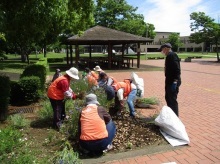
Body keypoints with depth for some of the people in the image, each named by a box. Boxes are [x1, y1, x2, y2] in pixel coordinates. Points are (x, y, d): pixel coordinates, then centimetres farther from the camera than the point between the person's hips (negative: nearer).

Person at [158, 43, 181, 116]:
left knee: (172, 99, -2)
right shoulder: (169, 56, 14)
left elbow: (177, 69, -24)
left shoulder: (172, 55, -17)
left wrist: (175, 81, -25)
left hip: (173, 82, -11)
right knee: (168, 98, 20)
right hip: (169, 81, 11)